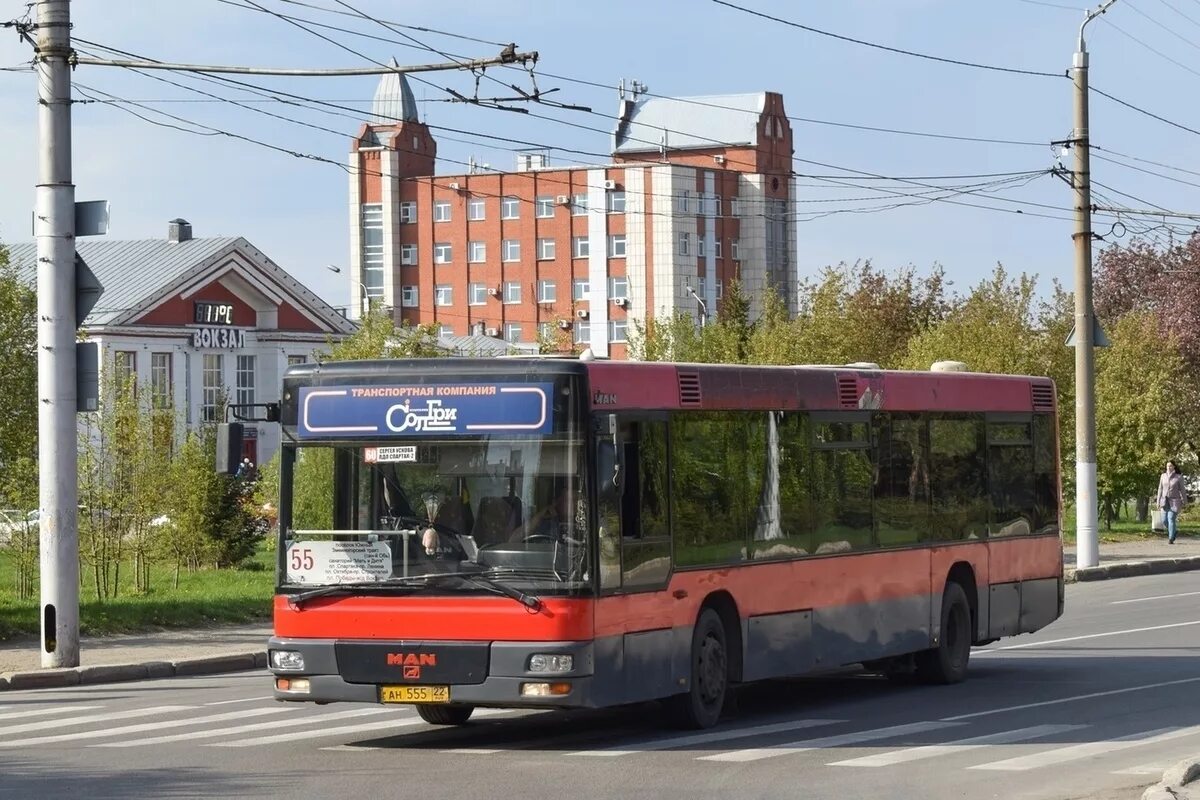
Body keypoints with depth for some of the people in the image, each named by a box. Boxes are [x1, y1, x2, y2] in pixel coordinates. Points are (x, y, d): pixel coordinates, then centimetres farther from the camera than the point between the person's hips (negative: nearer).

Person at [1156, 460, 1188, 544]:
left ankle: (1171, 539, -12)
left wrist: (1184, 503, 0)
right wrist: (1158, 501, 5)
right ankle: (1173, 532, 30)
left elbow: (1183, 490, -1)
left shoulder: (1179, 477, -5)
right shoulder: (1163, 476, 4)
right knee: (1164, 520, 2)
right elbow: (1160, 489, 8)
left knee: (1171, 519, -15)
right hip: (1165, 501, 4)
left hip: (1174, 501, -4)